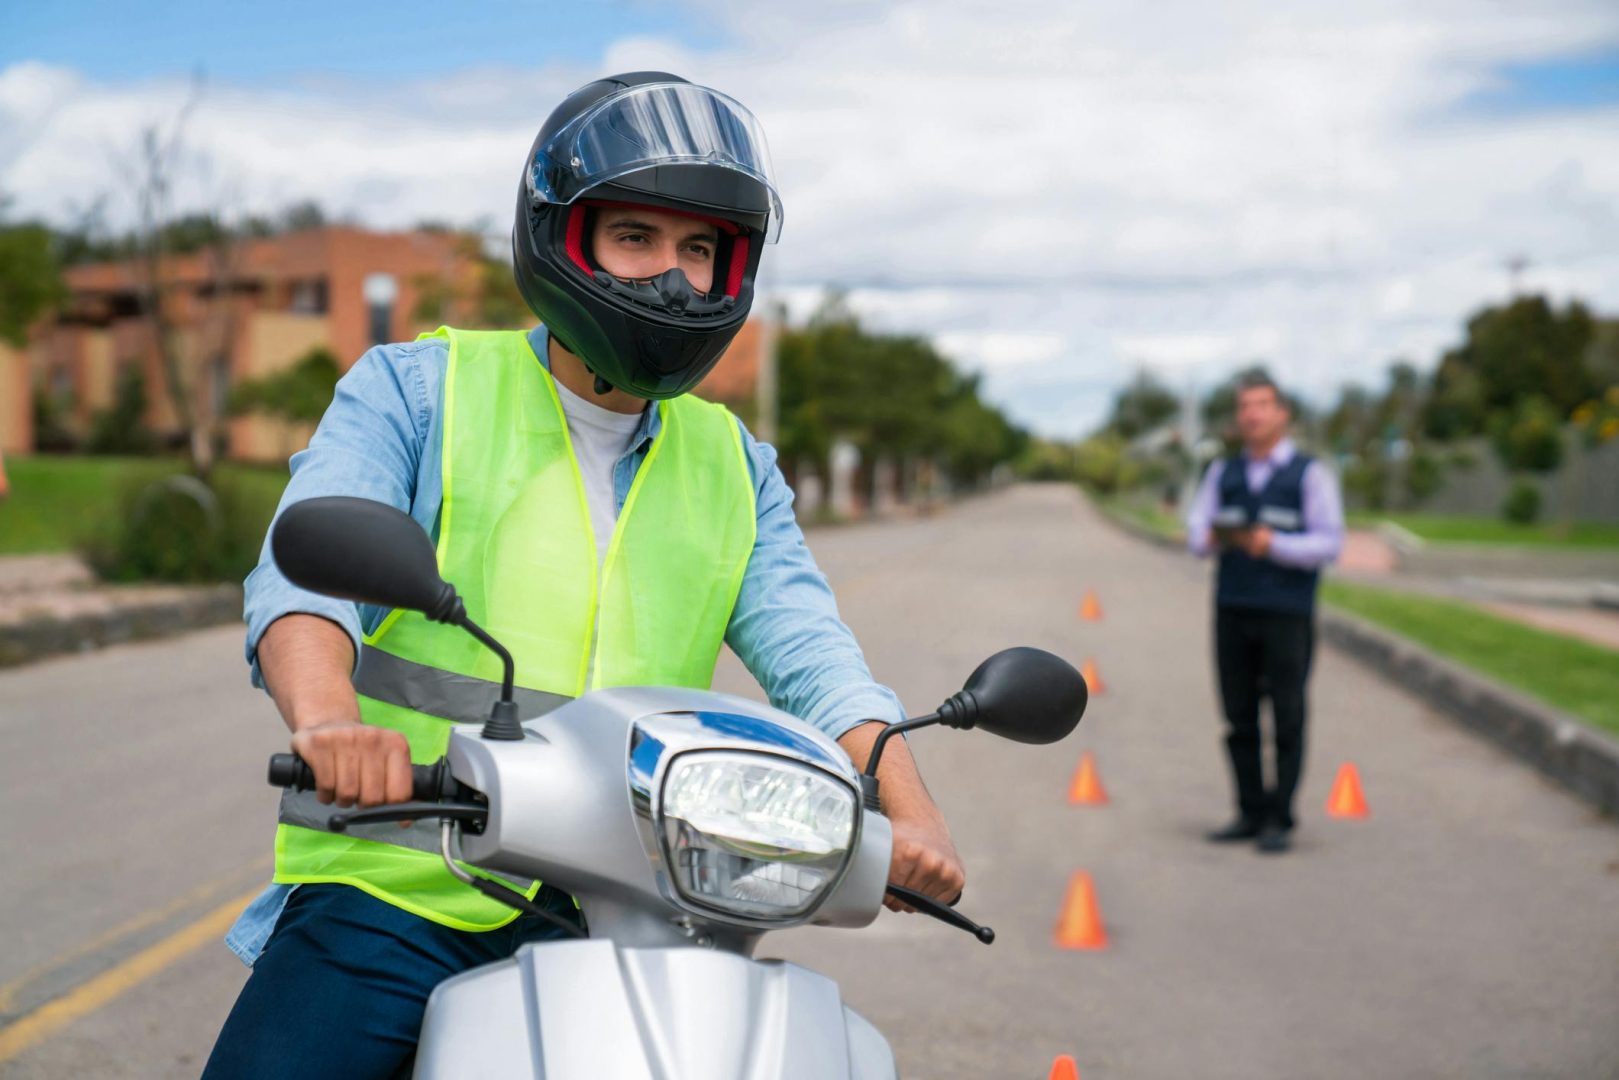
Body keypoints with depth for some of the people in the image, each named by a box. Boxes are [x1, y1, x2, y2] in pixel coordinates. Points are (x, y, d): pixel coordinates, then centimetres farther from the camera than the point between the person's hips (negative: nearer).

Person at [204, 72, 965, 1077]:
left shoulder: (732, 466, 15)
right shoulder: (414, 390, 3)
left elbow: (809, 653, 2)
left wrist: (907, 806, -17)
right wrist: (327, 713, -36)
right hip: (399, 891, -3)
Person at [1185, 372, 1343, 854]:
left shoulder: (1311, 475, 0)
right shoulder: (1224, 472, 13)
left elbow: (1329, 544, -6)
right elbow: (1196, 531, 10)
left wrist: (1274, 544, -20)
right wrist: (1210, 537, -14)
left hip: (1287, 614, -4)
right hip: (1233, 611, 4)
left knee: (1287, 719, -2)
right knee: (1239, 719, 4)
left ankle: (1280, 821, 3)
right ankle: (1251, 813, 13)